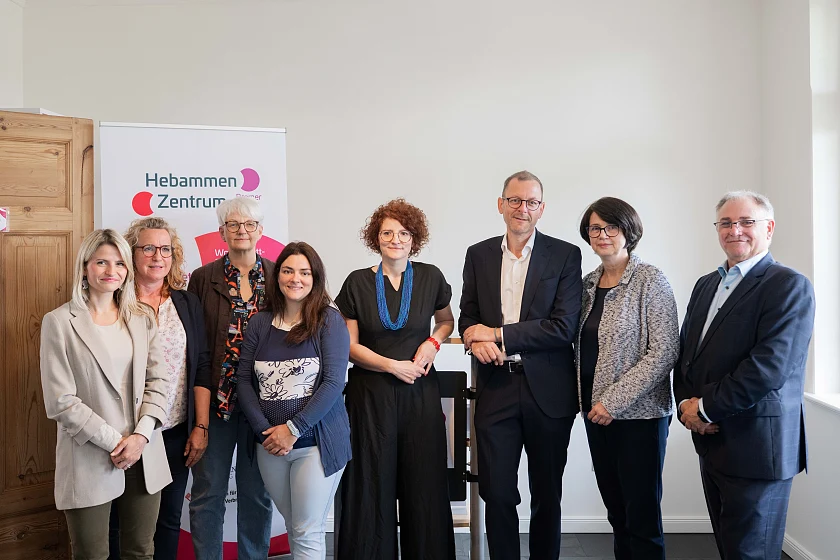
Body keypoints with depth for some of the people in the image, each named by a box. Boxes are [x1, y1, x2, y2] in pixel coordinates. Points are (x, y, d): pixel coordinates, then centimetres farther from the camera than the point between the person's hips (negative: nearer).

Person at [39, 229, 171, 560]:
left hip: (144, 455, 4)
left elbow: (157, 381, 4)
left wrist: (141, 435, -10)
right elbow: (60, 401, -10)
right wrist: (113, 441, -13)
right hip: (90, 461, -3)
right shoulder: (59, 322, -5)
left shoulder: (141, 320, 7)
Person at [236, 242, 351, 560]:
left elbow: (333, 383, -13)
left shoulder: (329, 320, -6)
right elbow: (244, 380, 3)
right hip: (269, 445, 4)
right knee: (293, 527, 15)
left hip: (316, 442, -4)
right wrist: (263, 431, -9)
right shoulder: (259, 323, 6)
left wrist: (293, 429, -17)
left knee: (307, 533, 1)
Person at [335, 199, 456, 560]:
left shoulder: (430, 277, 3)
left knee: (422, 481, 4)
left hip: (420, 391, 1)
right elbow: (349, 345, 0)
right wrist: (392, 365, -12)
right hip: (371, 393, -1)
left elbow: (446, 321, 19)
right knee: (374, 483, 3)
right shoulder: (358, 282, 0)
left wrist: (433, 342, -3)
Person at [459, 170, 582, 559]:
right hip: (495, 388, 2)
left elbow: (564, 327, -11)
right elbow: (467, 317, 10)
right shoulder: (478, 255, 8)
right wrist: (474, 338, -14)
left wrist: (497, 334, -13)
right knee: (496, 493, 5)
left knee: (547, 494, 13)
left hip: (548, 391, -1)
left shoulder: (565, 256, -2)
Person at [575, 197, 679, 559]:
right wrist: (590, 401, 5)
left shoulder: (650, 280, -9)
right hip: (596, 412, 6)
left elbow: (664, 351, -14)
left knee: (642, 516, 2)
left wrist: (614, 401, -17)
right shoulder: (589, 283, 10)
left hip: (639, 413, -6)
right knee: (616, 511, 14)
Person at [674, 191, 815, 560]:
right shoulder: (706, 284, 13)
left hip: (756, 447, -7)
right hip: (711, 440, 7)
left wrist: (706, 407, -16)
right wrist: (686, 402, -5)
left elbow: (769, 367, -22)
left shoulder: (790, 287, -13)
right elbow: (686, 350, 13)